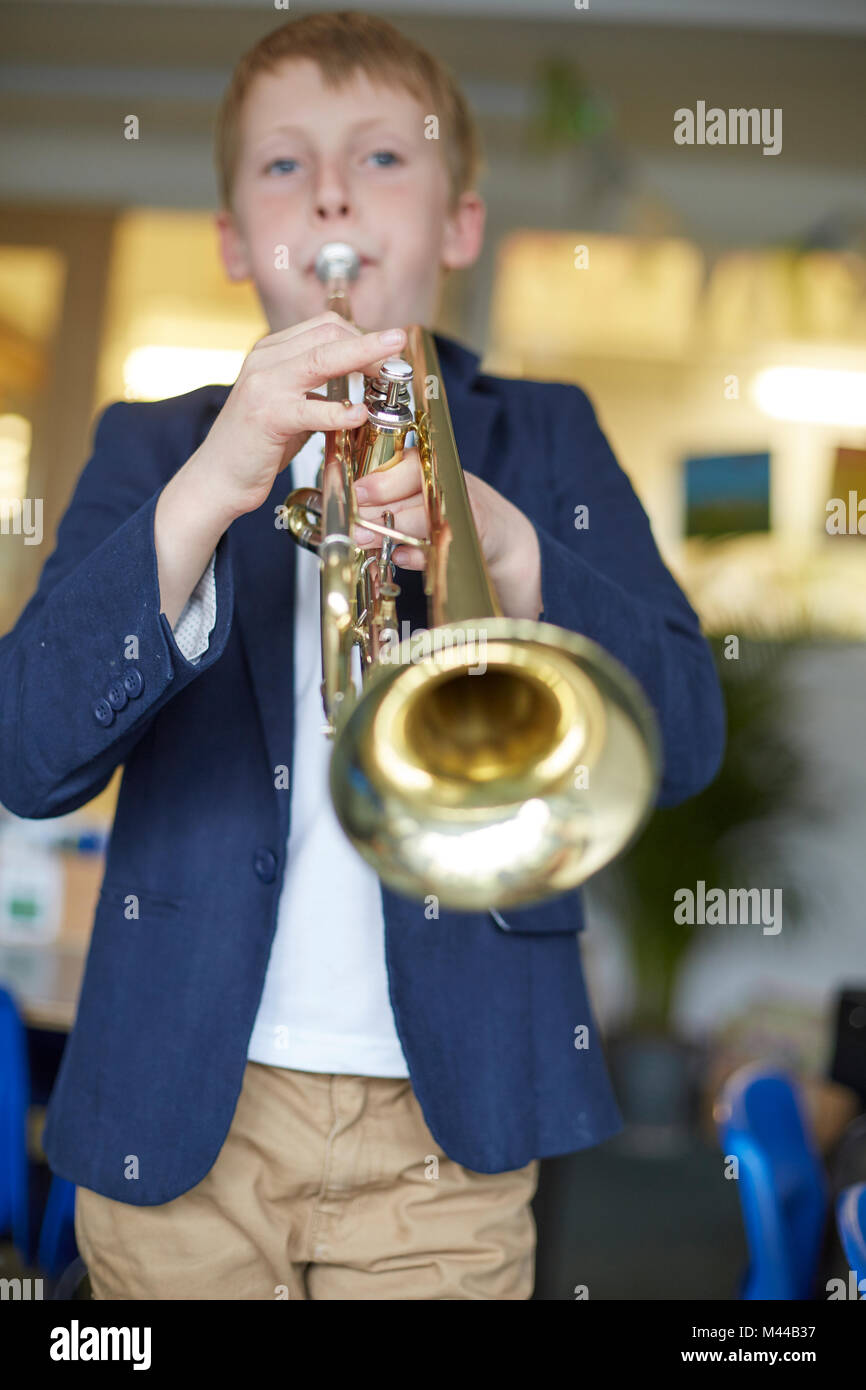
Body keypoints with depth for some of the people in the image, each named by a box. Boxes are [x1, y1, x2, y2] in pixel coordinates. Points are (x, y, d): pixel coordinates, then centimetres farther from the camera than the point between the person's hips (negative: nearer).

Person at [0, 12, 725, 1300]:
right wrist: (208, 492, -23)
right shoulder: (150, 449, 6)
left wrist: (509, 546, -24)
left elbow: (683, 741, -6)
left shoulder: (547, 440, 7)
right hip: (182, 1121, 1)